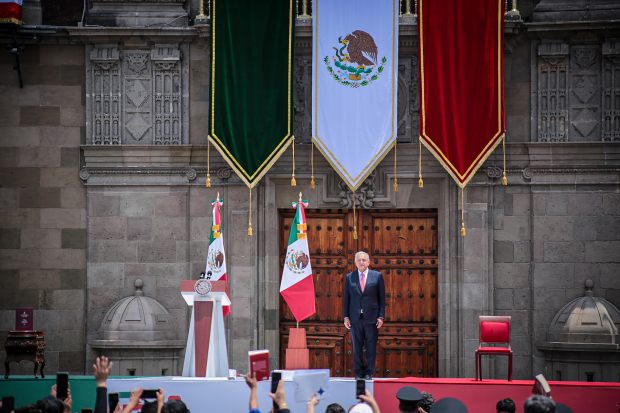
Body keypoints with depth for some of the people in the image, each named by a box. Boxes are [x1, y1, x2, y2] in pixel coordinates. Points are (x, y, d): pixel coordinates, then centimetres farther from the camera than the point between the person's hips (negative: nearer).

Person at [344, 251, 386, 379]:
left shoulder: (377, 276, 5)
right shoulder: (350, 277, 10)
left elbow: (381, 298, 4)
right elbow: (346, 298, 10)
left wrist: (381, 316, -3)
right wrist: (346, 317, 2)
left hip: (371, 317, -1)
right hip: (355, 317, 1)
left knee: (371, 347, -1)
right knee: (357, 347, 4)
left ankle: (369, 372, 6)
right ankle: (358, 373, 10)